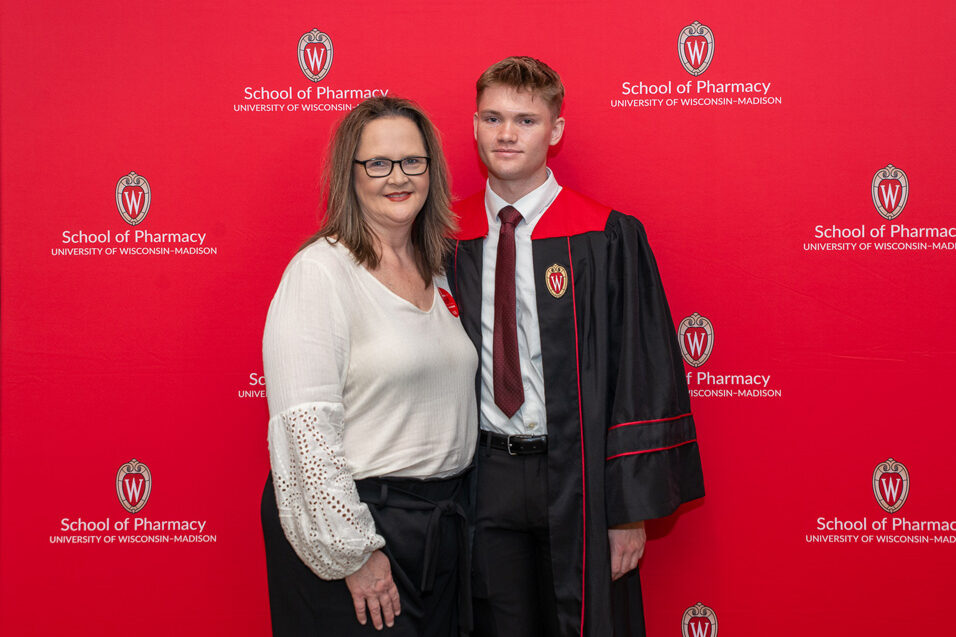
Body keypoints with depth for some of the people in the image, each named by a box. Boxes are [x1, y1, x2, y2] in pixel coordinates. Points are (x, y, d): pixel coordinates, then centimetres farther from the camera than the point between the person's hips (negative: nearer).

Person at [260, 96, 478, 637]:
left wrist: (451, 506, 9)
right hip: (351, 517, -7)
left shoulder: (438, 271, 9)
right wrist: (353, 553, -19)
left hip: (443, 522, 7)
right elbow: (306, 428, -20)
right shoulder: (318, 272, -13)